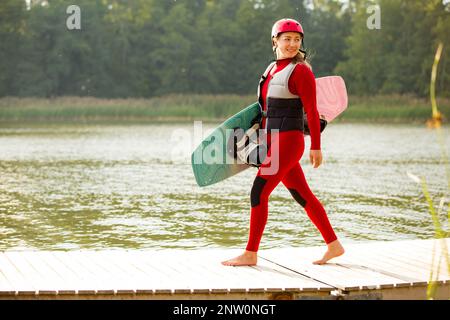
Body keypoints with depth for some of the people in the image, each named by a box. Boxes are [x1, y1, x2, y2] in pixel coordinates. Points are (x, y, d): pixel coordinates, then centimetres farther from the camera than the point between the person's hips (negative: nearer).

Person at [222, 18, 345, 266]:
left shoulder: (300, 71, -8)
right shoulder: (272, 70, 15)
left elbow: (312, 112, -11)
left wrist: (316, 147, -14)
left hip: (288, 141, -8)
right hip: (273, 143, 8)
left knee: (258, 193, -10)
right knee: (303, 195, 13)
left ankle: (250, 254, -2)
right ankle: (333, 245, 22)